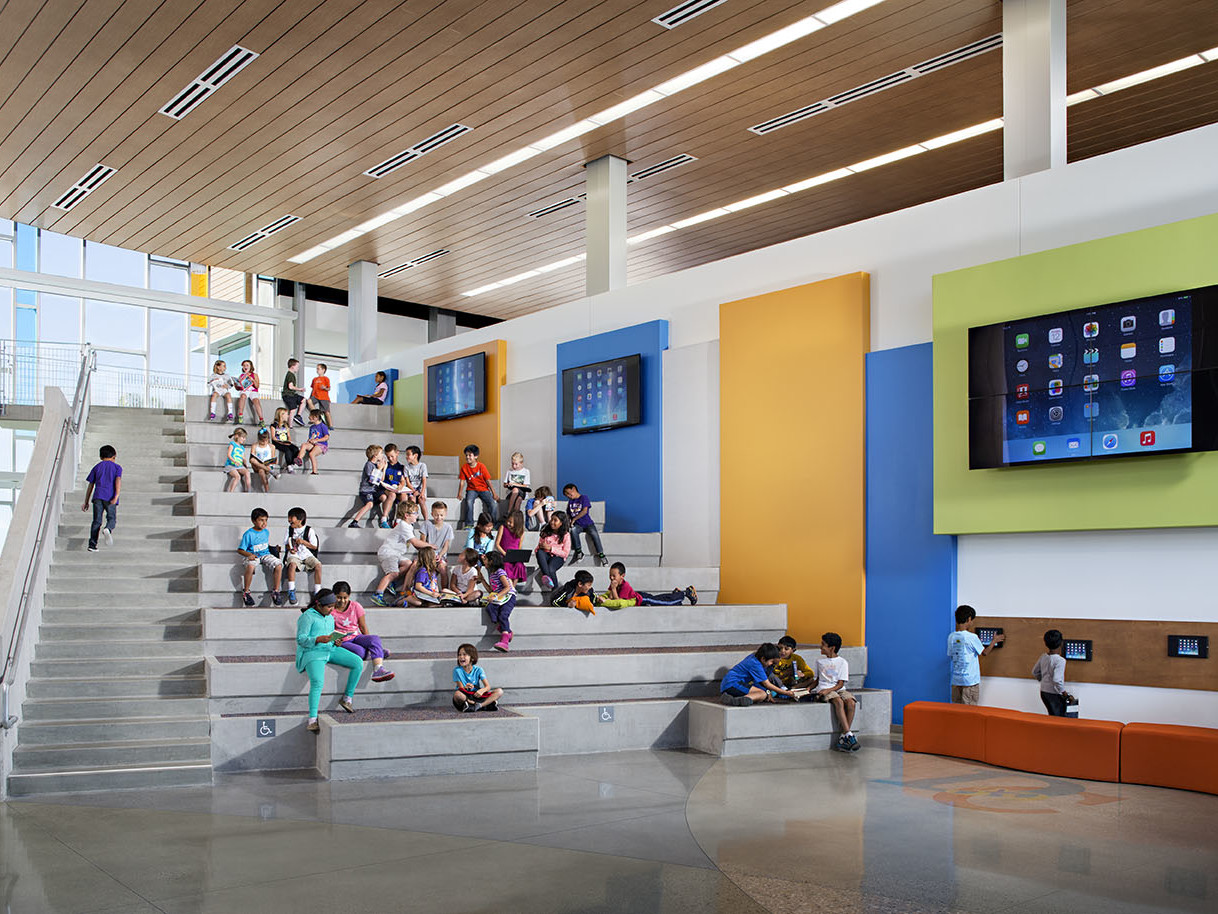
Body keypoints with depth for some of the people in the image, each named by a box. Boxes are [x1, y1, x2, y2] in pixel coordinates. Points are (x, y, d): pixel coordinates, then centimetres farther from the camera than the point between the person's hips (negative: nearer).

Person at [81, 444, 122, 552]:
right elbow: (118, 481, -5)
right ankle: (107, 529, -28)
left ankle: (92, 544, -4)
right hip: (110, 497, -2)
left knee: (96, 521, 4)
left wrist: (86, 502, 21)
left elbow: (90, 486, 18)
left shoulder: (97, 467, 19)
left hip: (98, 496, 2)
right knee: (112, 518, 5)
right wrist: (116, 497, -13)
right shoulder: (117, 467, 13)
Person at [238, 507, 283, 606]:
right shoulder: (248, 534, -5)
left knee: (278, 565, -25)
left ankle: (276, 592, -14)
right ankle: (245, 592, -19)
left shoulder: (266, 532, 12)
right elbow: (240, 550, -5)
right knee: (250, 566, -40)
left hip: (266, 555, 5)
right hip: (253, 556, -5)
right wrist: (249, 554, -21)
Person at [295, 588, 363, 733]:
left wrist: (335, 642, 2)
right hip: (312, 653, -7)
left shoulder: (330, 618, 21)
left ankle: (347, 698, -2)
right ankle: (312, 719, -30)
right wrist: (319, 639, -25)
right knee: (317, 682, -32)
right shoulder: (307, 617, -3)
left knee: (358, 662, -11)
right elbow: (301, 639, -10)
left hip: (330, 650, 7)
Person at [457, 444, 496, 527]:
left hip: (483, 489, 0)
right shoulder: (464, 467, -5)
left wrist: (494, 493, -6)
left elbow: (488, 480, -5)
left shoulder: (481, 466, -9)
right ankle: (469, 524, -24)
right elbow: (462, 481, -1)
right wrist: (459, 494, -7)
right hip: (471, 489, 0)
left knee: (492, 504, -21)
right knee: (469, 502, -31)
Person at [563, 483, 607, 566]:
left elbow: (584, 511, -11)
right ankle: (579, 552, -27)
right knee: (573, 530, -33)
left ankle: (601, 555, -27)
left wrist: (574, 519, -16)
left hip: (587, 523, -3)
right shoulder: (570, 502, 19)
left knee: (594, 533, -33)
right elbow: (568, 515, 21)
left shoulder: (584, 498, 1)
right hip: (577, 525, 3)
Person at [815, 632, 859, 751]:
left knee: (851, 703, -31)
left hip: (839, 689, 0)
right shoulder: (820, 660, 15)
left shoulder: (842, 662, 4)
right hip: (824, 690, 0)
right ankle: (849, 735, -37)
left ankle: (843, 737, -26)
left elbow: (840, 684, -3)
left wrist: (828, 690, -18)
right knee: (839, 702, -33)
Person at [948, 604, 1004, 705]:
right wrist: (994, 641, 16)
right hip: (970, 681, -5)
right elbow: (984, 653, -1)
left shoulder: (951, 637, 0)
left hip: (956, 680, 5)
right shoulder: (972, 637, -14)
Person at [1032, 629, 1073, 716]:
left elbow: (1035, 672, 10)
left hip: (1043, 692, 7)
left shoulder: (1043, 657, -1)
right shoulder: (1060, 660, -22)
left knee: (1052, 717, 20)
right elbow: (1057, 680, -29)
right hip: (1055, 695, -7)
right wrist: (1064, 693, -17)